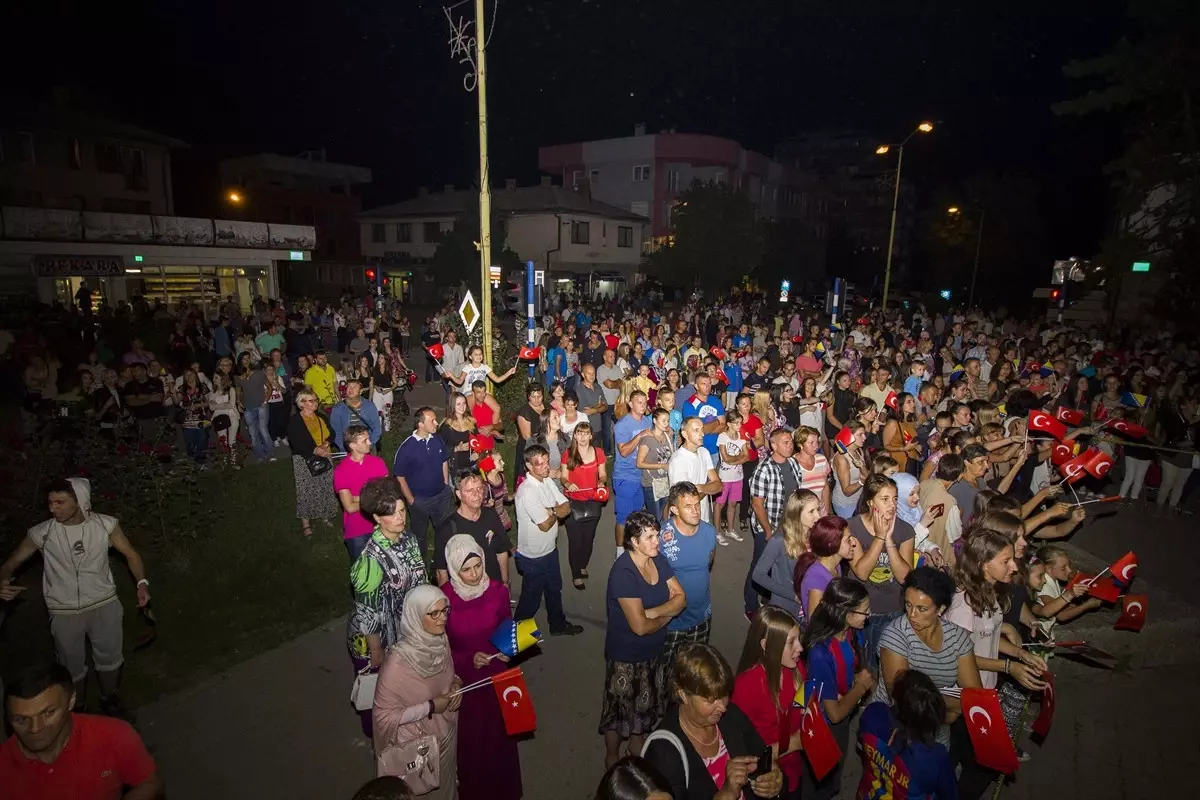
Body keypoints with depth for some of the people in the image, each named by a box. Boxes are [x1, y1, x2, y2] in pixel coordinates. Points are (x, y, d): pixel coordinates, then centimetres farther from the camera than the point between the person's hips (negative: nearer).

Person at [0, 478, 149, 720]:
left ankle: (110, 700, 44)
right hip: (64, 612, 0)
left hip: (104, 604, 0)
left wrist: (142, 582, -17)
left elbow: (130, 553, -4)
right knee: (72, 665, 18)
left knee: (109, 656, 19)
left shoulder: (105, 525, -14)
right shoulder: (41, 533, -14)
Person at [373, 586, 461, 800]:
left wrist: (456, 684, -13)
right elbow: (384, 716, -24)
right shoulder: (398, 661, -32)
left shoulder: (441, 641, -13)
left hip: (446, 735, 5)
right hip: (415, 747, -5)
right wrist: (430, 707, -25)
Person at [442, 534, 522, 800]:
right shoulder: (444, 597, -19)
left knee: (500, 735, 16)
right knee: (471, 740, 12)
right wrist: (469, 659, -21)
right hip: (464, 680, -2)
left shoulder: (497, 591, -12)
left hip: (497, 676, 2)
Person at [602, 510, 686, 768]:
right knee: (621, 707, 16)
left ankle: (636, 743, 52)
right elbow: (639, 626, -33)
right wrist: (666, 617, -14)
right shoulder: (623, 572, -31)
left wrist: (652, 612, -24)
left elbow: (680, 598, -8)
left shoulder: (658, 559, -8)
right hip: (626, 655, -7)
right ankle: (612, 758, 41)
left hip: (654, 650, 7)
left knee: (646, 702, 27)